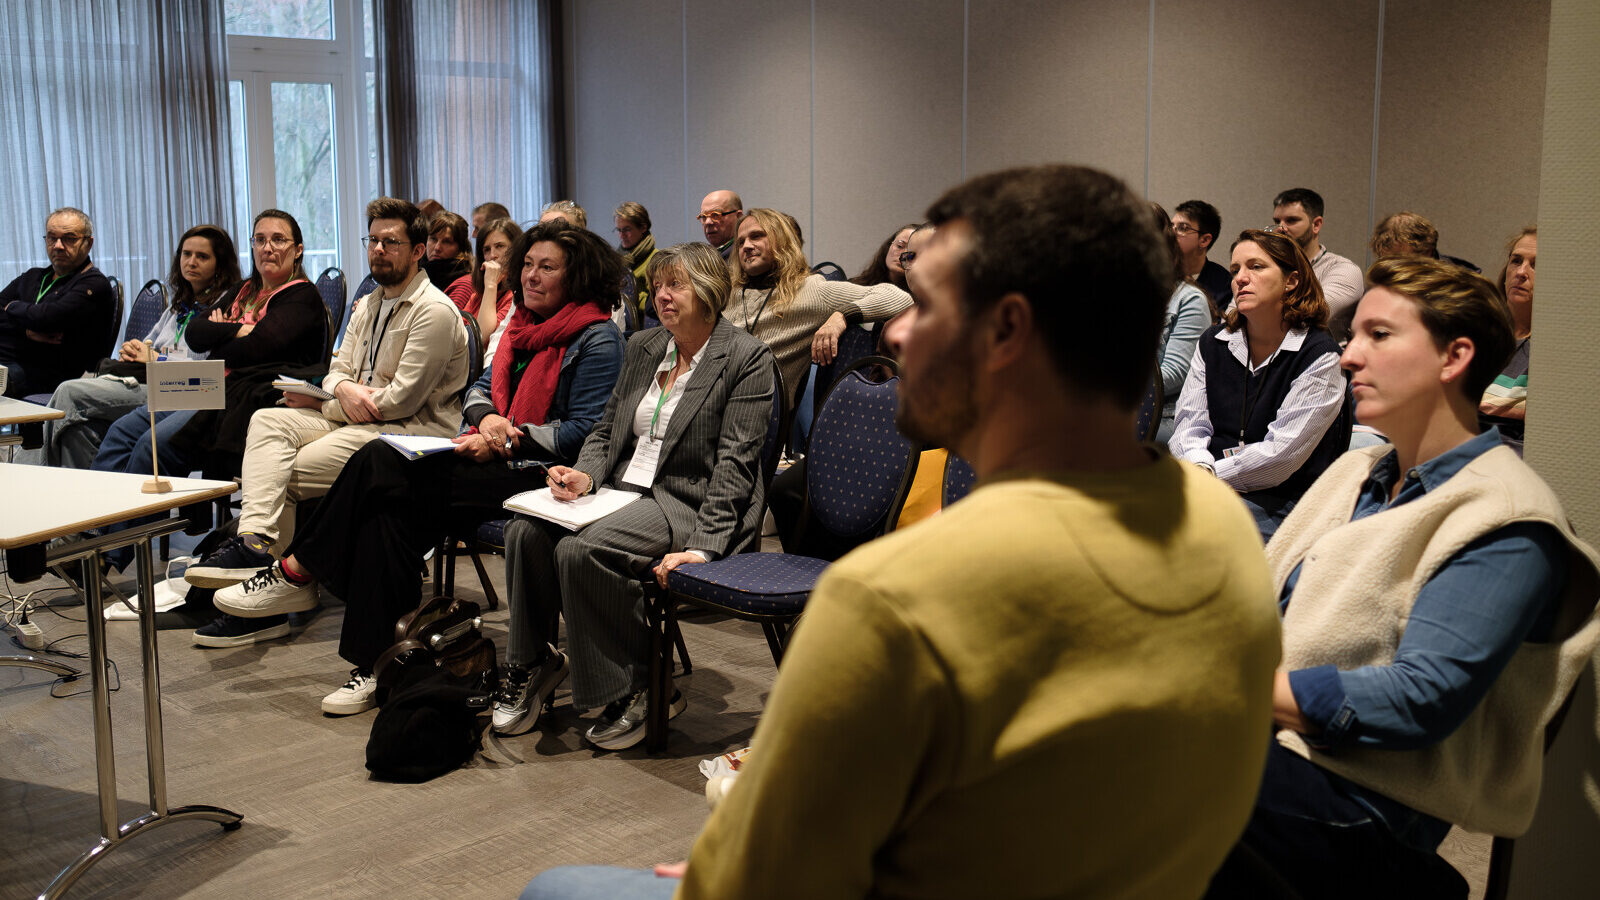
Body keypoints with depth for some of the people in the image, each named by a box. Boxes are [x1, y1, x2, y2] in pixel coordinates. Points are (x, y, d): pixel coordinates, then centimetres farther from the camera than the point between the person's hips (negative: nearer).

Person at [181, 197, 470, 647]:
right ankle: (255, 539, -28)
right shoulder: (367, 305, 20)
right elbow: (337, 369, 15)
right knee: (268, 421, -13)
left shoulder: (434, 311, -11)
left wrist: (320, 402, -8)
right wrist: (344, 390, -13)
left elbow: (401, 399, -17)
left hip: (413, 431, -9)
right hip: (355, 421, 9)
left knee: (287, 474, -18)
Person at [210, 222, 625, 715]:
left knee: (380, 466, -21)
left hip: (538, 475, -8)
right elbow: (481, 388, 20)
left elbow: (583, 432, -12)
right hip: (494, 458, 8)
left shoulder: (597, 340, -5)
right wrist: (486, 417, -4)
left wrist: (504, 442, -15)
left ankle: (297, 570, -6)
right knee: (388, 510, -19)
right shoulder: (522, 323, 20)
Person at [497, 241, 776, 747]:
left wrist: (703, 547, -22)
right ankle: (532, 663, 2)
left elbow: (734, 463, -13)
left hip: (687, 504, -6)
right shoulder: (642, 347, 16)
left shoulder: (748, 359, -6)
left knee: (581, 548, -30)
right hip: (625, 489, 7)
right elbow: (607, 428, 19)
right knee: (526, 531, -19)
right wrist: (585, 474, -4)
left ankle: (639, 689, -13)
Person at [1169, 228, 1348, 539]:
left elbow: (1282, 452, -12)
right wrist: (1199, 467, -16)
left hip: (1283, 501, -4)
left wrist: (1211, 475, -16)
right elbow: (1189, 423, 6)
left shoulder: (1320, 355, -4)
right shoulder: (1213, 342, 13)